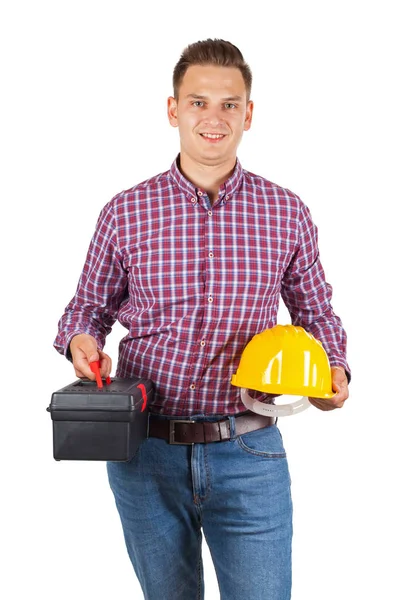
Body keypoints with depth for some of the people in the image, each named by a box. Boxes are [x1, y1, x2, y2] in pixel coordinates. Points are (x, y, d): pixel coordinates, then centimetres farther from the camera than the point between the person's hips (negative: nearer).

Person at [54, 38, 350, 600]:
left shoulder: (287, 213, 0)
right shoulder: (125, 213, -1)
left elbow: (315, 310, 11)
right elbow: (90, 305, 11)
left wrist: (334, 368, -8)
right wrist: (81, 340, -11)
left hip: (250, 454, 0)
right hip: (145, 453, 1)